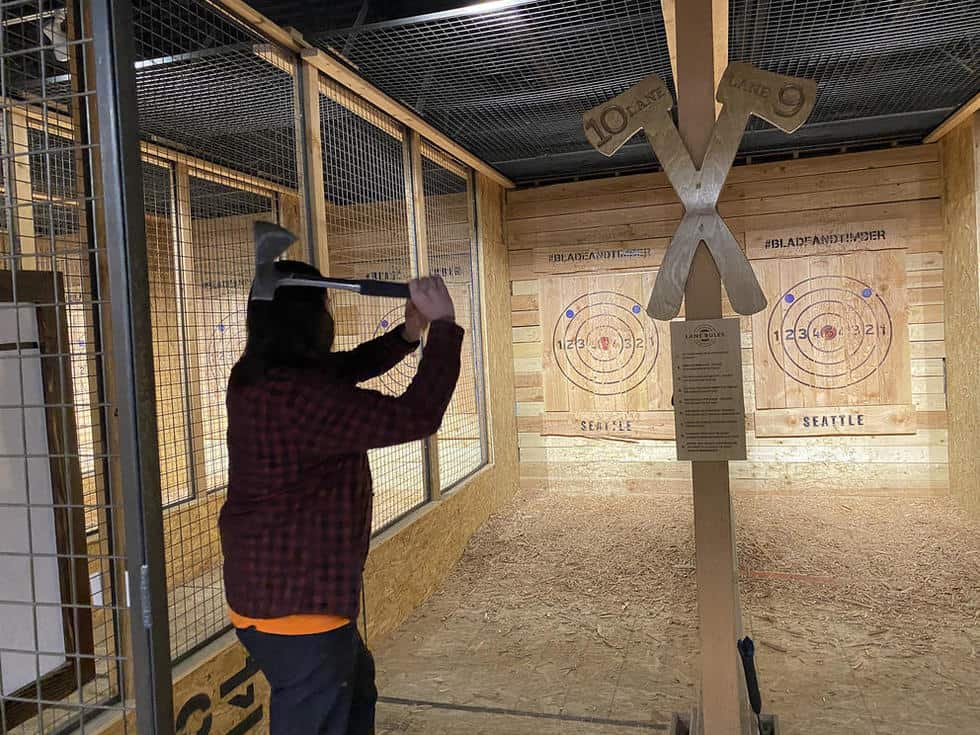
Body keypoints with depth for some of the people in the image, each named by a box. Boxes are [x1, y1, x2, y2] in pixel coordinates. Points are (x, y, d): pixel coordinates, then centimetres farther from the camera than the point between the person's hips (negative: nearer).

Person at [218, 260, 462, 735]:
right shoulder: (299, 395, -28)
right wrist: (443, 325, -17)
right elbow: (415, 418, -28)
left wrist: (410, 331, 3)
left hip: (264, 589, 10)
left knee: (356, 685, 30)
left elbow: (345, 369, 15)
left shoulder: (255, 377, 2)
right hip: (296, 601, -10)